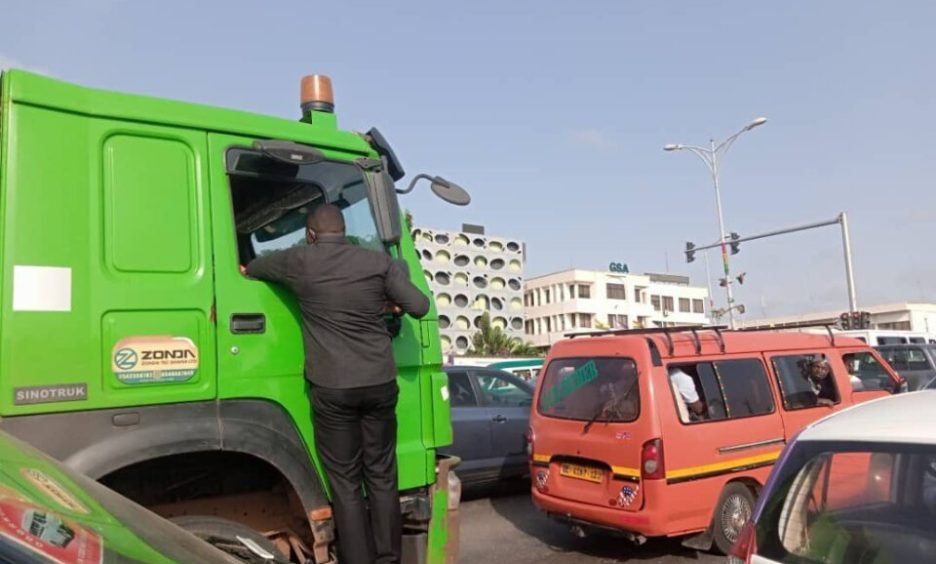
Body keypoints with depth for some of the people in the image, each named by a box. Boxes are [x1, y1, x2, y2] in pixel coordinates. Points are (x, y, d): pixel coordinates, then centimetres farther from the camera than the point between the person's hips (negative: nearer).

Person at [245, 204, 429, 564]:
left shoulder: (298, 261, 4)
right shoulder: (379, 262, 4)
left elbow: (249, 269, 23)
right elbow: (419, 306, -1)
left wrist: (244, 268, 46)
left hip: (332, 388, -2)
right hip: (380, 383, 2)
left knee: (346, 482, 5)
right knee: (382, 477, 11)